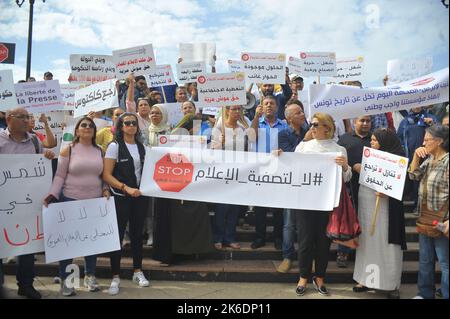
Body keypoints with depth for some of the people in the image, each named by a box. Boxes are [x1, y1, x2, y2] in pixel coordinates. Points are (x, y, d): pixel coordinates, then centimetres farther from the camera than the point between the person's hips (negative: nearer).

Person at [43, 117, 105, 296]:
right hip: (70, 201, -3)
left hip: (95, 201, 3)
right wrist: (52, 195, -17)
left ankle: (90, 276, 26)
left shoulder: (99, 151, 6)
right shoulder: (68, 150, -3)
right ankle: (65, 279, 16)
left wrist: (105, 189, -3)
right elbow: (60, 176, -5)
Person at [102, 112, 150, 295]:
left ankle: (138, 272, 26)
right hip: (120, 197, -4)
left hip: (140, 196, 4)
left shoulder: (142, 147, 8)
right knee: (118, 235, 1)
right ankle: (115, 277, 13)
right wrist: (127, 188, -21)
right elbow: (107, 175, -11)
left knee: (137, 233, 12)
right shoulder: (114, 146, -5)